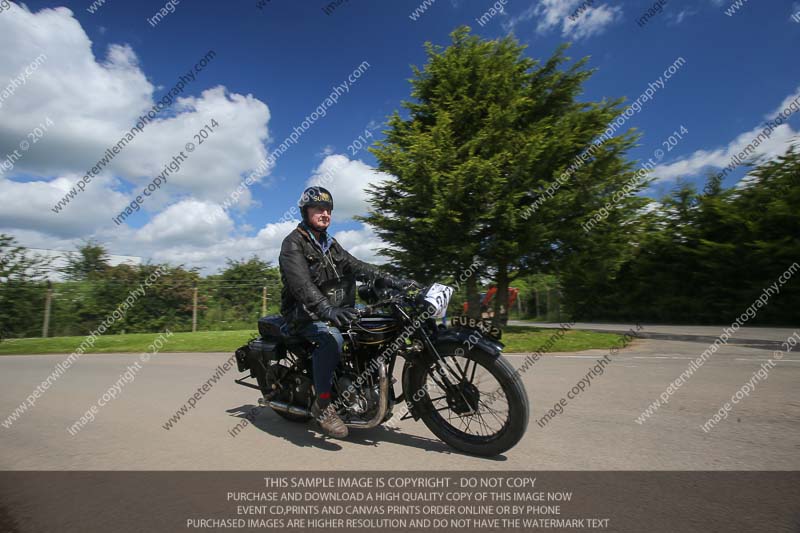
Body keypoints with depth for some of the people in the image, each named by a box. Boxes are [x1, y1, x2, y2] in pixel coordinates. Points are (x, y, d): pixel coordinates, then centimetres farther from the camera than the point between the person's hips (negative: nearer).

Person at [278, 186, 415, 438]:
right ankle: (323, 404, -22)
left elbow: (354, 265, 6)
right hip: (305, 315, -8)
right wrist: (326, 309, -44)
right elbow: (301, 284, -27)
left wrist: (390, 280, -8)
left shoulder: (330, 244, 16)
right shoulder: (293, 243, -10)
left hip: (335, 309, 9)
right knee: (332, 338, -35)